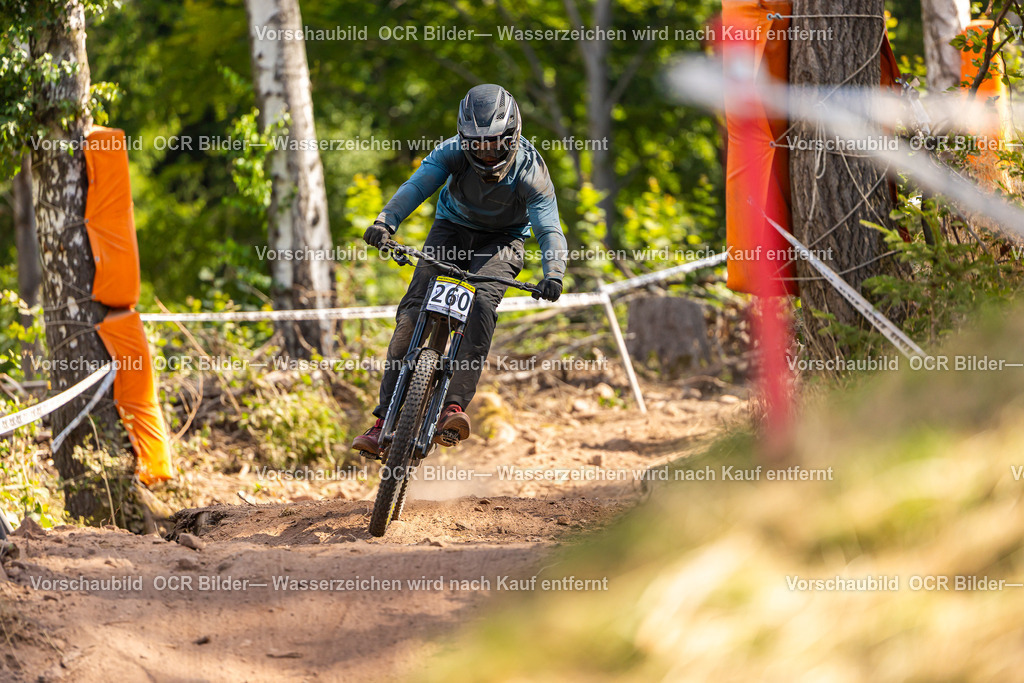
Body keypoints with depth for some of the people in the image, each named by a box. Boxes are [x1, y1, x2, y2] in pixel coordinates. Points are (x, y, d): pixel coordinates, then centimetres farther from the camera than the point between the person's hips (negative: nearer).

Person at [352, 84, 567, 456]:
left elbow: (549, 230, -35)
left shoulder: (530, 172, -27)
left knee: (481, 304, -32)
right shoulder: (454, 152, -24)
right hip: (453, 230, 2)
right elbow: (417, 185, -38)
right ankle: (385, 419, -16)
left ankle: (454, 406, -39)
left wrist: (553, 273, -56)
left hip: (501, 241, -2)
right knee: (414, 311, -16)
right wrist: (386, 220, -58)